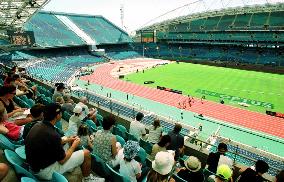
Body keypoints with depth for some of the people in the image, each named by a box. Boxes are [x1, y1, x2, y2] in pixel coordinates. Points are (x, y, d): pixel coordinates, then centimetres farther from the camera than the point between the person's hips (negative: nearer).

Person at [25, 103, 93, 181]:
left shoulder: (37, 125, -7)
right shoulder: (52, 135, -32)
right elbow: (62, 160, -18)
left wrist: (66, 140, 10)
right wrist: (74, 145, -4)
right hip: (45, 171, -8)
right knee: (86, 153, -3)